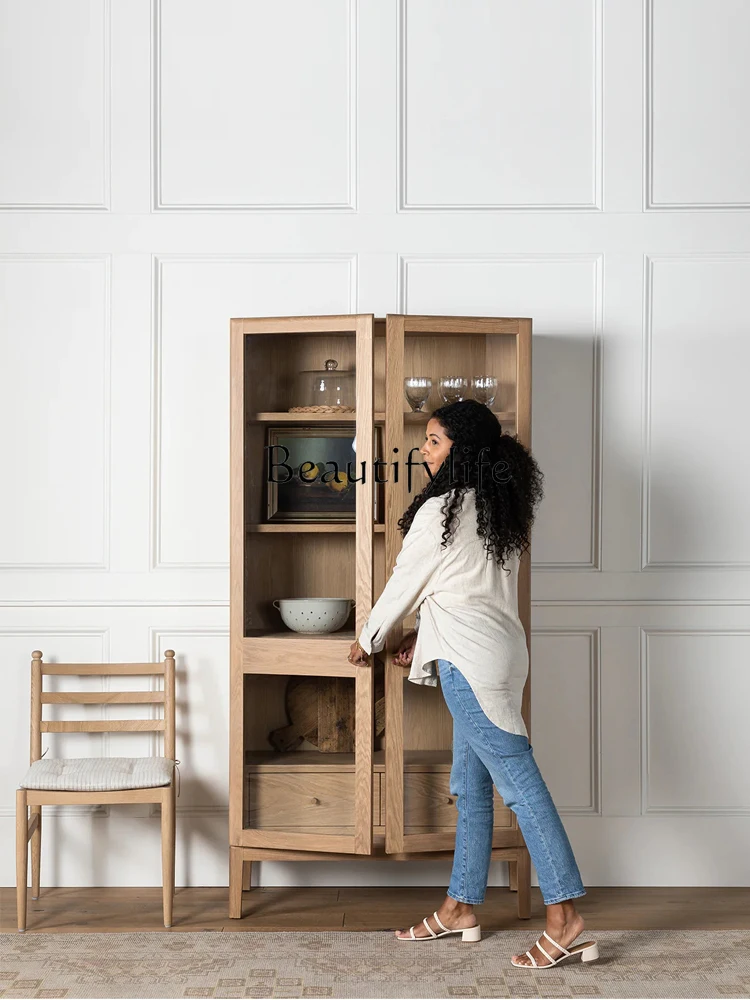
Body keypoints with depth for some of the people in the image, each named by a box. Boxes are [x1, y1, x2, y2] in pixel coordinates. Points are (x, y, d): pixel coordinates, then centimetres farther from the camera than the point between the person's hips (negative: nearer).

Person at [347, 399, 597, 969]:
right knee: (471, 786, 13)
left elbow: (404, 585, -1)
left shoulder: (441, 511, -10)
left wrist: (368, 642, 15)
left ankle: (565, 916, -11)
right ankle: (460, 909, 21)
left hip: (469, 658, -10)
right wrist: (423, 638, 26)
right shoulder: (498, 510, 15)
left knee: (518, 781, -11)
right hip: (499, 649, 10)